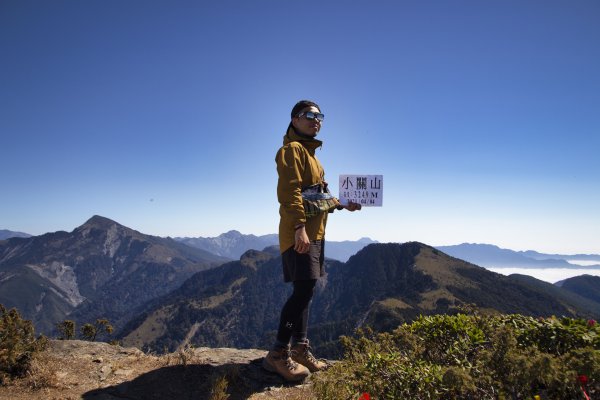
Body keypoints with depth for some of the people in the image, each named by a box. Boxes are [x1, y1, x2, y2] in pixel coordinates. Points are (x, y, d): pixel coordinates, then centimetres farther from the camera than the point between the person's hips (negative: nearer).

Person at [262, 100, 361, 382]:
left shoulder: (310, 152, 23)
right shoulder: (292, 149, -7)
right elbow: (289, 191, -20)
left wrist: (341, 205, 15)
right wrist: (299, 227, -28)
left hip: (314, 232, 10)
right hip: (300, 232, -10)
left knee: (305, 290, 11)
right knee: (303, 289, -13)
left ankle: (300, 349, 19)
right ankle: (277, 354, -4)